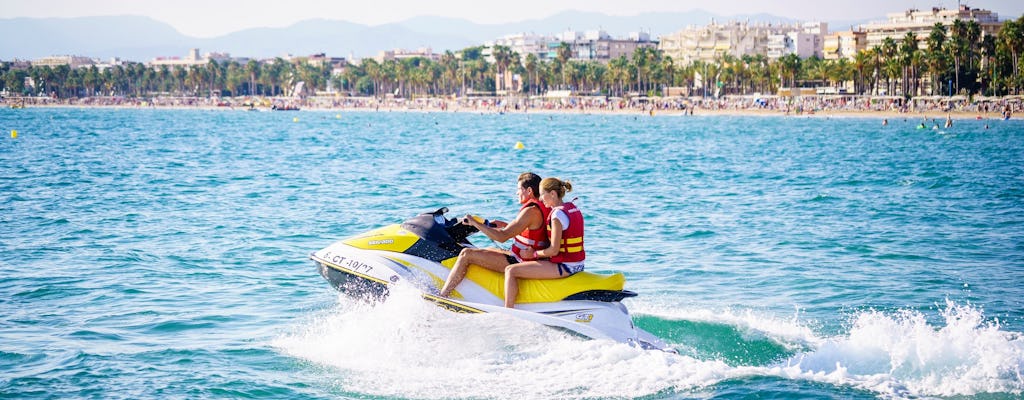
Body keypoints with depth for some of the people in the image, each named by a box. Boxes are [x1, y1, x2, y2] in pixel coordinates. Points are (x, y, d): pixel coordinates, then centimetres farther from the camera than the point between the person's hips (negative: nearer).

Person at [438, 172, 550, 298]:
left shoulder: (531, 211, -22)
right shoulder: (543, 208, 8)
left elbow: (502, 237, -24)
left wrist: (475, 223, -15)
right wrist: (504, 224, 16)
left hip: (520, 262, -10)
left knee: (466, 254, -9)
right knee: (490, 250, 32)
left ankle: (442, 295, -4)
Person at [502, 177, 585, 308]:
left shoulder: (558, 214, -19)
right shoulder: (572, 208, 10)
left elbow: (554, 250, -21)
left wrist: (533, 254, -5)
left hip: (564, 267, -10)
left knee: (511, 270, -9)